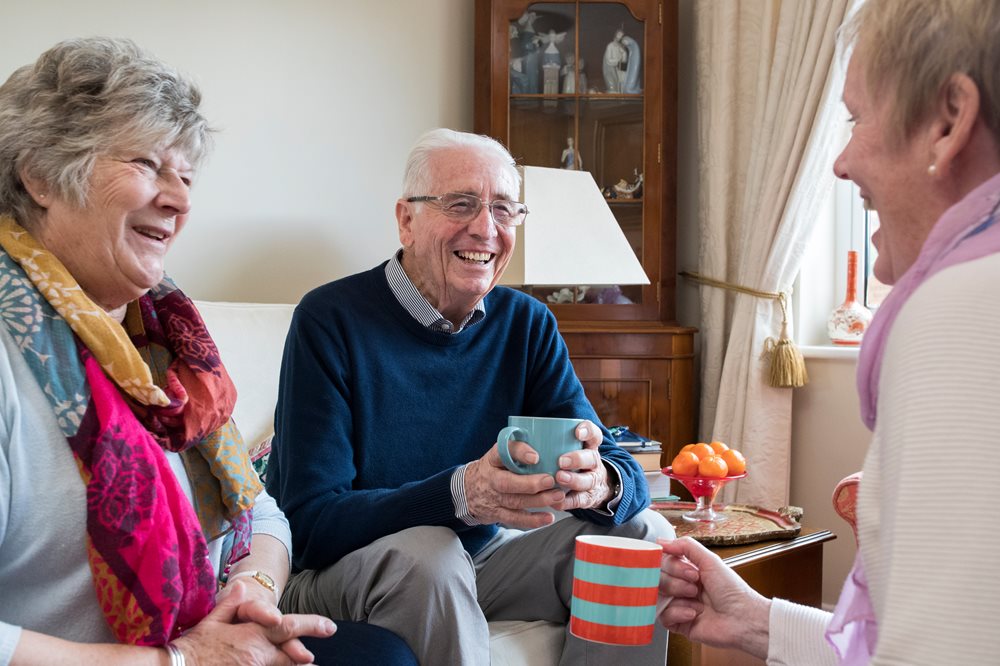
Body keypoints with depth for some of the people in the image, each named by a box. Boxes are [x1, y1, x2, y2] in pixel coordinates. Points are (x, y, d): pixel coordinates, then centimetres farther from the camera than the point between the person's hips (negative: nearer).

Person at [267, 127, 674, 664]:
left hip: (478, 562, 5)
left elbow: (622, 469, -6)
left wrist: (601, 482, -33)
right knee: (426, 555, -36)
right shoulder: (330, 320, -16)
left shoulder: (528, 324, 1)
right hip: (335, 574, -5)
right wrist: (460, 493, -39)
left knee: (644, 534, -12)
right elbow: (310, 522, -23)